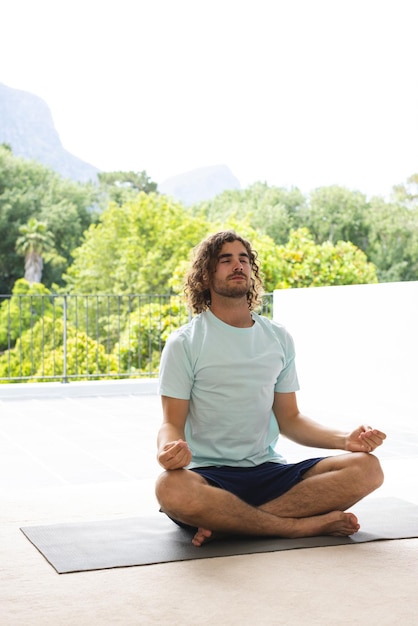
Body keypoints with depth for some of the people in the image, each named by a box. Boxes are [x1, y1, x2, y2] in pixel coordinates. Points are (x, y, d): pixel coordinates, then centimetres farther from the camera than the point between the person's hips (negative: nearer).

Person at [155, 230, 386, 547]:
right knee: (171, 489, -39)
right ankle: (303, 524, -24)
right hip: (208, 473, -4)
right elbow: (173, 423, -4)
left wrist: (345, 439, -1)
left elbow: (289, 419, 16)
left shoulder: (279, 338, 14)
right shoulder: (185, 342, 0)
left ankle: (227, 522, -24)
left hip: (268, 470, 5)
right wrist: (169, 450, -29)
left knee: (367, 467, -18)